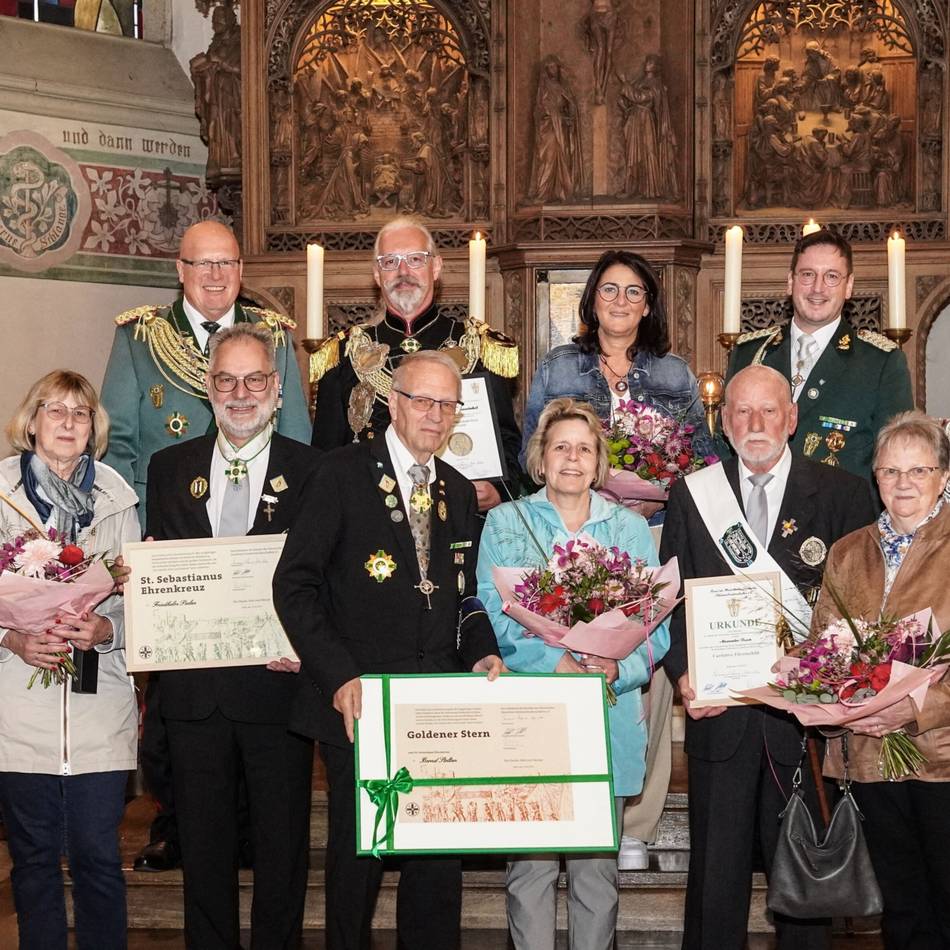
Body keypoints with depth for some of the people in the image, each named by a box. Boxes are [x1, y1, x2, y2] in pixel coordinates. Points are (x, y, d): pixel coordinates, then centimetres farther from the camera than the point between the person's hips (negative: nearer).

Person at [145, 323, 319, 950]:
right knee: (203, 846, 13)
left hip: (277, 682, -2)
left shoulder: (313, 471, -1)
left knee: (282, 845, 9)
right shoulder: (169, 468, 9)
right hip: (194, 687, 3)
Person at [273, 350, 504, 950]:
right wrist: (338, 676, -19)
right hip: (359, 704, -4)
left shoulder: (460, 493, 13)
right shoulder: (345, 474, -5)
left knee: (441, 860, 6)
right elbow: (295, 584, -10)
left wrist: (482, 654, -2)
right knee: (357, 857, 6)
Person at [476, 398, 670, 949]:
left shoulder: (631, 528, 12)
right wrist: (556, 662, -18)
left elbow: (655, 623, 4)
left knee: (598, 867, 5)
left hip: (608, 719, 1)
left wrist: (619, 668, -16)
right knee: (531, 865, -1)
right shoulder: (506, 522, 7)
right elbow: (493, 615, -4)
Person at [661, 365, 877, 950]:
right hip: (719, 710, 1)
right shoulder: (691, 496, 7)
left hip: (806, 711, -1)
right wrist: (684, 673, -9)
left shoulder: (843, 495, 2)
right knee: (715, 872, 7)